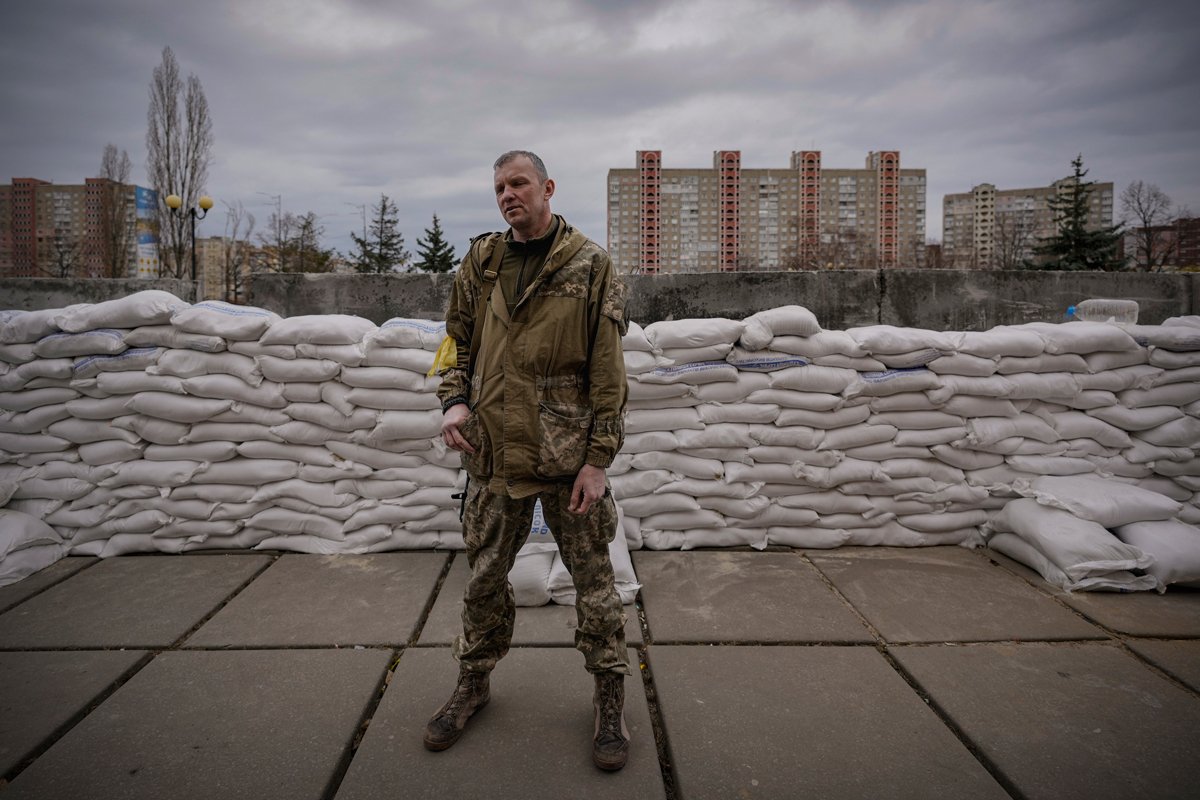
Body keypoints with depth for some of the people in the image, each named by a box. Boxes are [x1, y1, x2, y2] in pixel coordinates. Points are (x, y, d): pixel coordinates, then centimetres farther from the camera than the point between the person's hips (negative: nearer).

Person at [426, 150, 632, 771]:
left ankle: (610, 696, 26)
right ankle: (474, 683, 36)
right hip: (494, 452, 4)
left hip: (568, 455, -3)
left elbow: (607, 370, -7)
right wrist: (454, 400, -3)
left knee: (592, 577, 7)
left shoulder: (589, 265, -5)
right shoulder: (479, 262, 7)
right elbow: (459, 343, 16)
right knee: (484, 576, 15)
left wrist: (598, 459, -11)